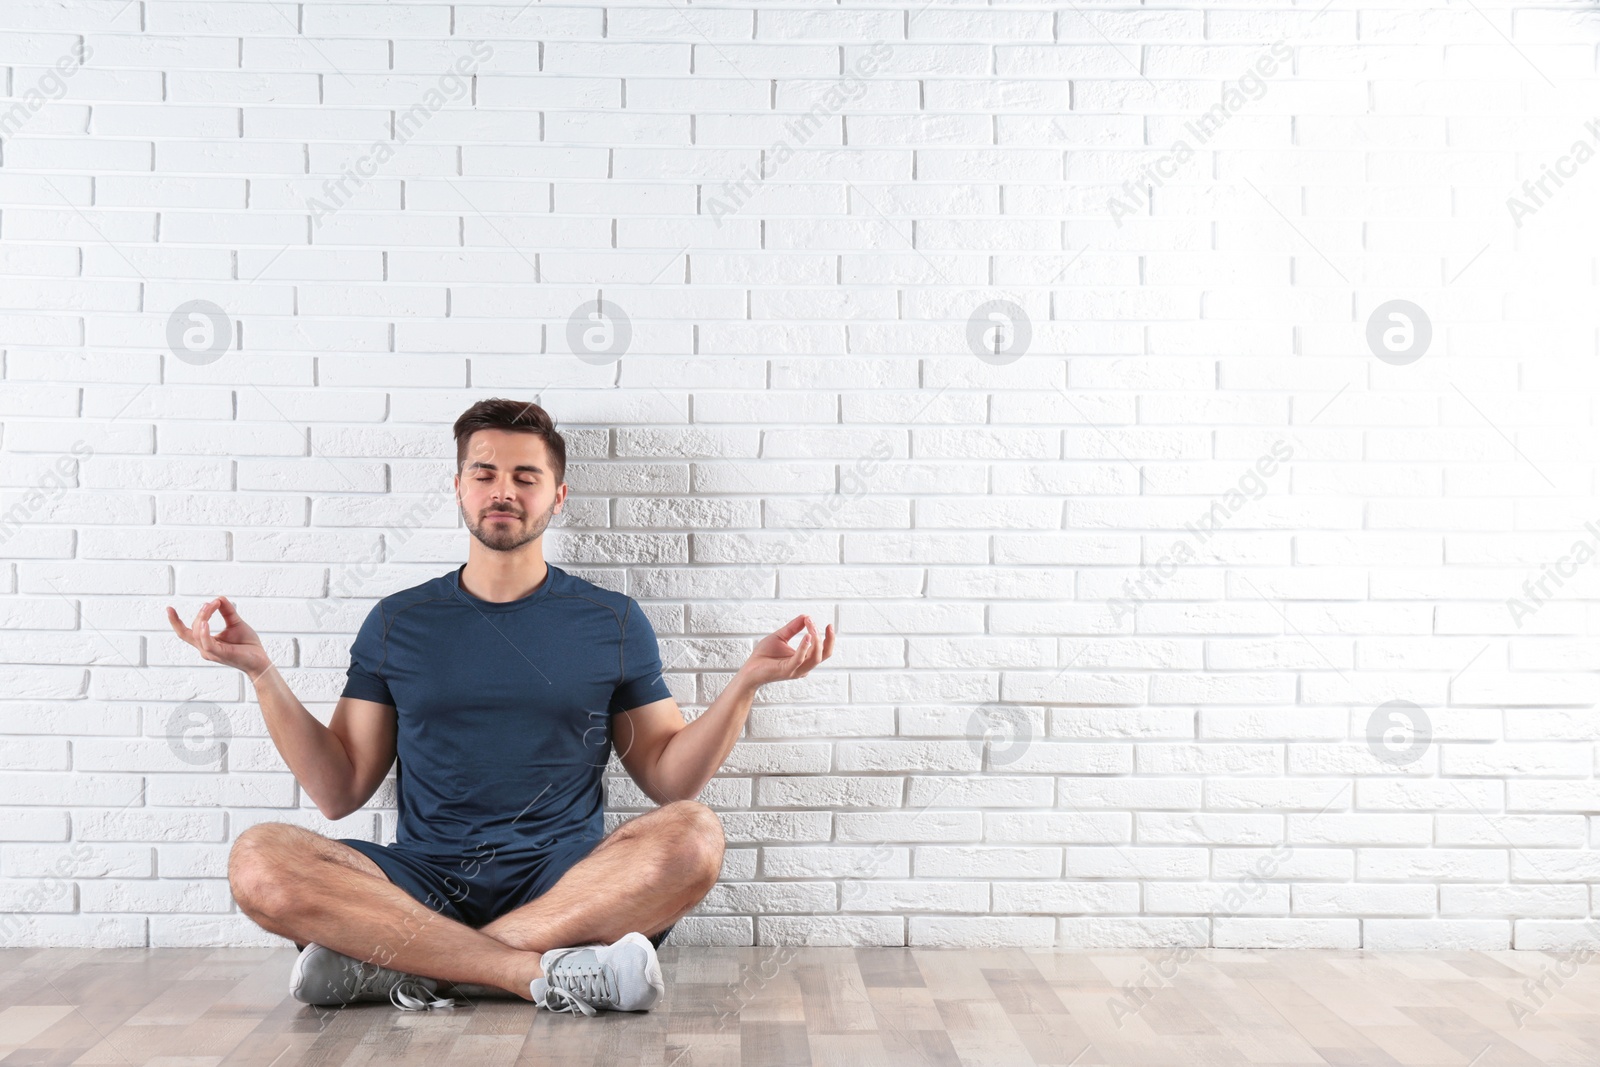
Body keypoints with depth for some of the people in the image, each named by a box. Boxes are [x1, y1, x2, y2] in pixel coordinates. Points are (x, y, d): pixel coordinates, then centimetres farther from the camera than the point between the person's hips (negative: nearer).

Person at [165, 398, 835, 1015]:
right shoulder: (397, 622, 13)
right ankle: (549, 974, -28)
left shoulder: (613, 623, 10)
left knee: (694, 838, -30)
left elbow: (671, 780, 9)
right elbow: (340, 792, 11)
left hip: (565, 883, 0)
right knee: (259, 861, -25)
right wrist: (262, 672, 3)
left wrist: (747, 681, -4)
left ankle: (395, 965, -26)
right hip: (423, 880, 1)